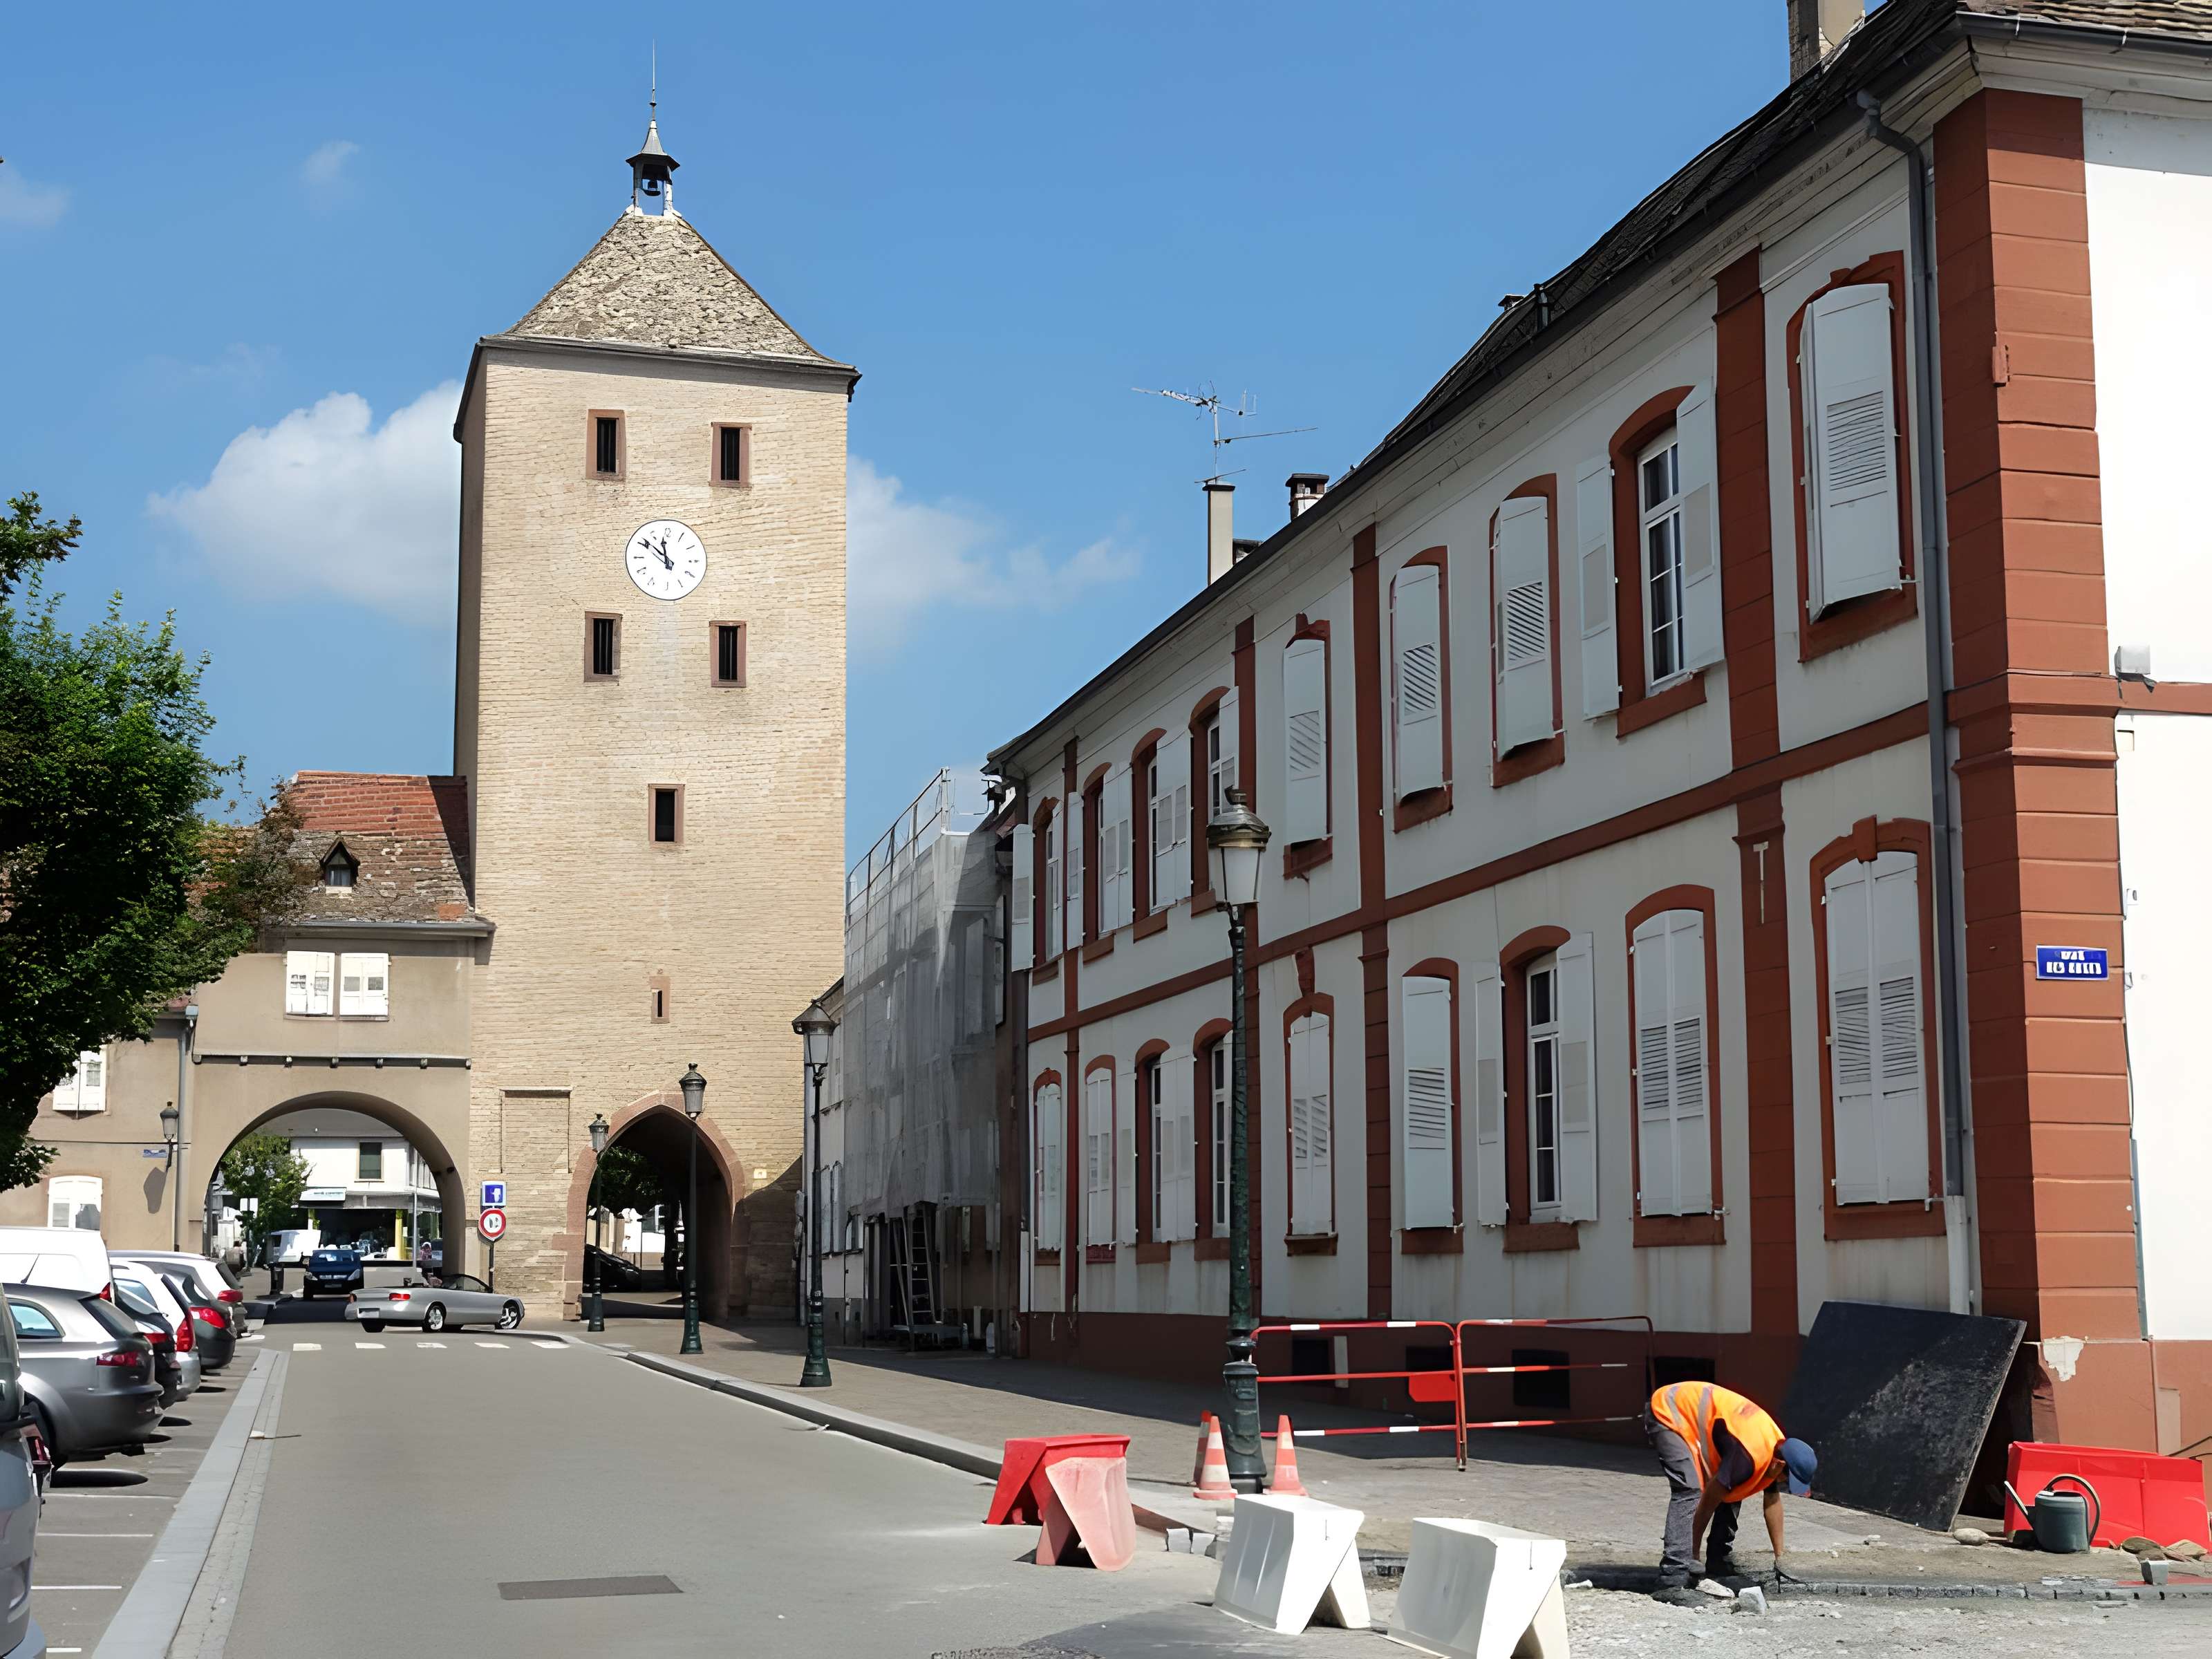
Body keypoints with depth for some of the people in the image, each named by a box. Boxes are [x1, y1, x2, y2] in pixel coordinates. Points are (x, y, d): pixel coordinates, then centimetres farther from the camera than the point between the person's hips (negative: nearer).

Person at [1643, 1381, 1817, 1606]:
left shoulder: (1777, 1447, -1)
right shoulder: (1748, 1457, -30)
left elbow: (1773, 1501, 14)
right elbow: (1710, 1500, -23)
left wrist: (1779, 1558, 20)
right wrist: (1695, 1552, -11)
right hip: (1668, 1414, -10)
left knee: (1732, 1491, 9)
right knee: (1689, 1493, -24)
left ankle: (1719, 1569, 18)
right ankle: (1672, 1584, -30)